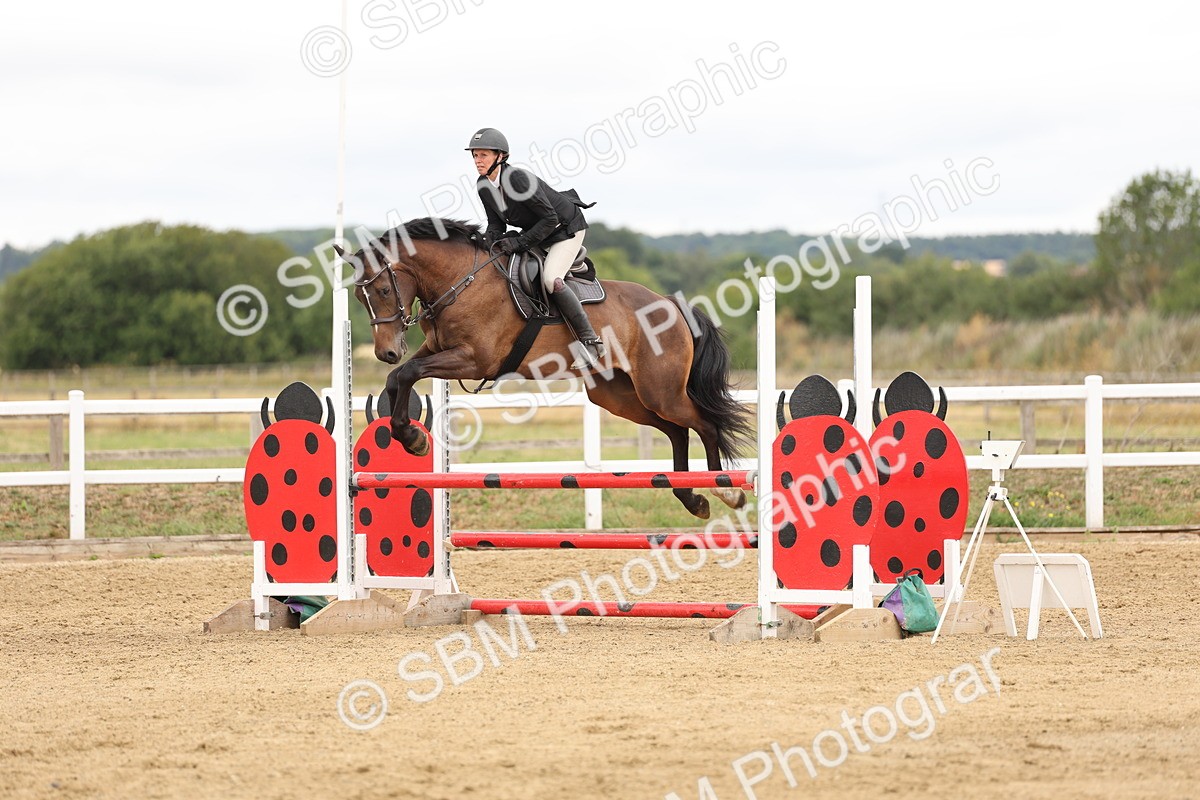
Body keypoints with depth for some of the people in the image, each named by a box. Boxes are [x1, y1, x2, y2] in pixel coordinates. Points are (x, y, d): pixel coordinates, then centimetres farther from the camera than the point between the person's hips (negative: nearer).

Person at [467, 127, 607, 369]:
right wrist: (494, 243, -19)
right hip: (535, 230, 9)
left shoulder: (518, 179, -32)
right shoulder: (483, 185, -8)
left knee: (551, 280, -27)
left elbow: (550, 219, -28)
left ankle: (591, 343, -22)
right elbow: (496, 222, 3)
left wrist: (520, 242, -32)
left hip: (566, 228, -9)